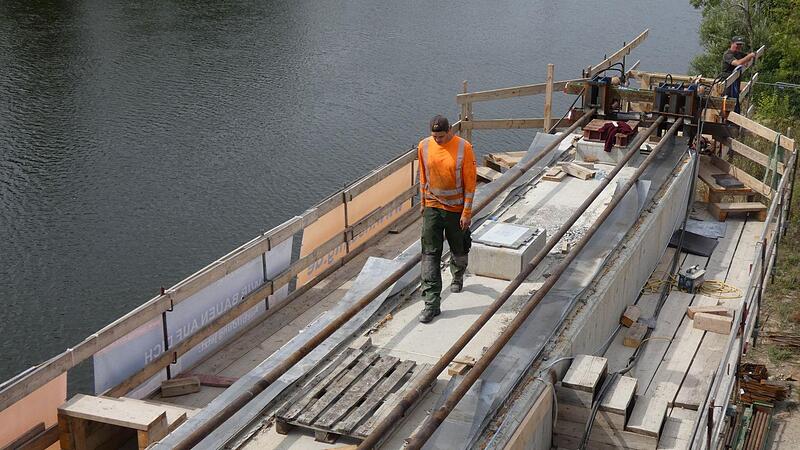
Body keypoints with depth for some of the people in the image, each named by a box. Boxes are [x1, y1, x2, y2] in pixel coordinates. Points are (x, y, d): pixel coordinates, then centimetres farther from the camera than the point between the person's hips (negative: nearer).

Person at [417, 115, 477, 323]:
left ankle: (458, 277, 49)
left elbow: (470, 181, -10)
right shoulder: (424, 147, -5)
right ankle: (432, 303, -3)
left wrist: (467, 211, -11)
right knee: (430, 255, -5)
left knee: (459, 249, 17)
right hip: (433, 207, 2)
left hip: (456, 208, -2)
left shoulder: (463, 148, -14)